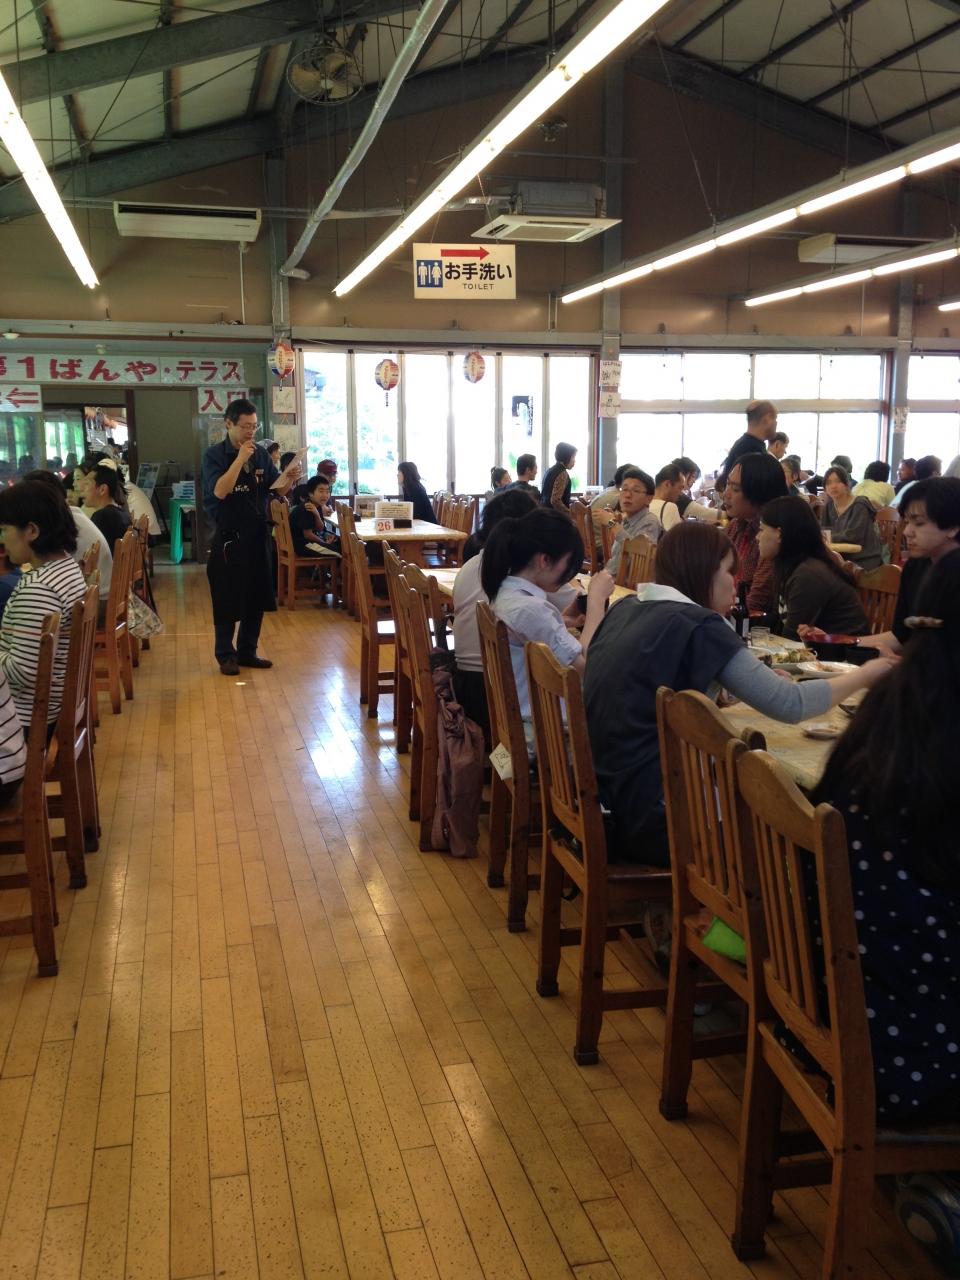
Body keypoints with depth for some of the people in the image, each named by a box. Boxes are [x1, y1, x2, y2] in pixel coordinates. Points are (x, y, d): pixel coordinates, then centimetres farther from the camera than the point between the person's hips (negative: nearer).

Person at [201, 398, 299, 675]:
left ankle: (247, 651, 23)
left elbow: (276, 491, 7)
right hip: (228, 538, -5)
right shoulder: (213, 455, -7)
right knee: (227, 599, 2)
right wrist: (240, 459, -22)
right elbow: (219, 491, -21)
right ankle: (226, 656, 13)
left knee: (257, 598, 10)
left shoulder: (261, 454, 6)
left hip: (258, 536, 5)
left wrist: (290, 479, -14)